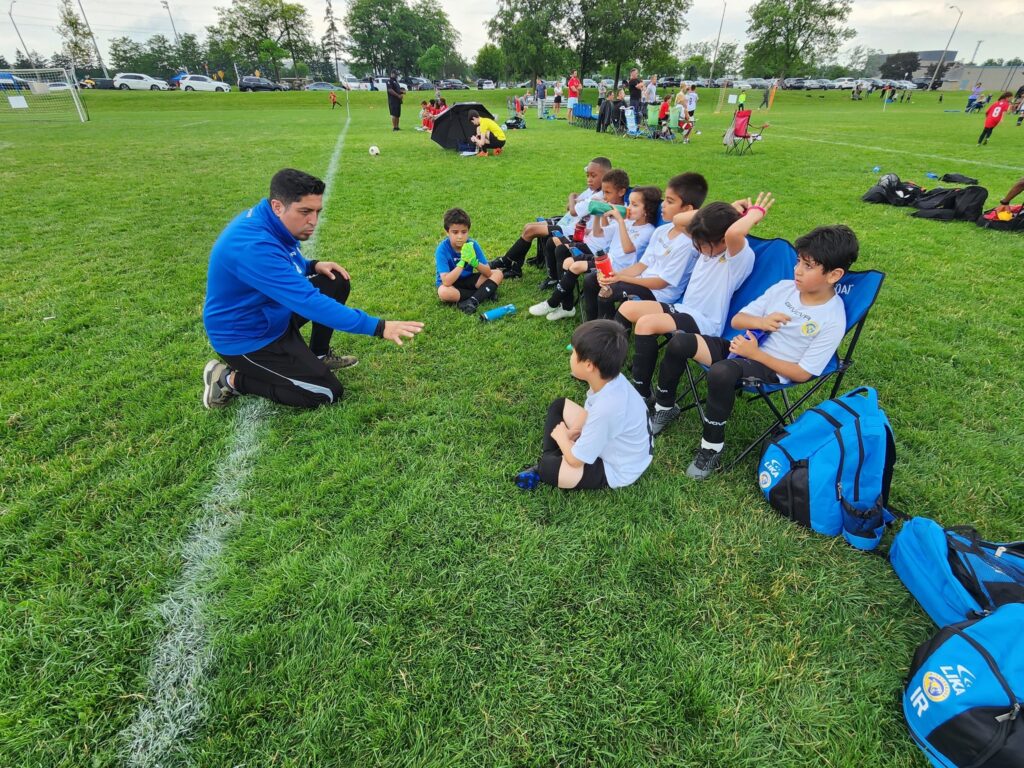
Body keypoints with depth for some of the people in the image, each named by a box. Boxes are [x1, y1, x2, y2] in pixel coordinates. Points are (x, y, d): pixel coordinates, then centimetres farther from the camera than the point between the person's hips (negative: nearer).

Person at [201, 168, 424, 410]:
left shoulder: (270, 221, -4)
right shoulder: (254, 246, -34)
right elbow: (309, 302, -39)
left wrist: (313, 266, -5)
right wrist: (378, 327, -41)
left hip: (273, 315, 9)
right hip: (246, 338, -9)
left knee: (337, 282, 4)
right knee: (327, 393, -10)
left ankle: (319, 355, 20)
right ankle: (230, 379, 0)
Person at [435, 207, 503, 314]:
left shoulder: (472, 244, -14)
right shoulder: (442, 249, -24)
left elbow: (488, 273, -16)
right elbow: (446, 282, -34)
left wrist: (475, 262, -34)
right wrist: (462, 262, -39)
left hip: (468, 279, 4)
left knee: (497, 274, -11)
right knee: (443, 292, -38)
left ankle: (473, 301, -30)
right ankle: (485, 293, -22)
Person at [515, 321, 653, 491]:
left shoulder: (606, 409, -40)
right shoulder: (610, 378, -17)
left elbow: (575, 459, -26)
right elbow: (589, 411, 7)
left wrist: (560, 435, -7)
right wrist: (571, 432, -8)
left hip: (615, 470, -8)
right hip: (608, 438, 8)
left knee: (547, 468, -23)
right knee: (559, 406, 12)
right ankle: (550, 458, 4)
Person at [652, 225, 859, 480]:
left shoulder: (832, 320, -12)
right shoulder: (784, 287, 3)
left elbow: (802, 373, -13)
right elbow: (737, 320, 7)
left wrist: (756, 354, -18)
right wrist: (760, 321, -15)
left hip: (772, 370, -6)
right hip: (744, 347, 6)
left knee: (721, 372, -39)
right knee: (679, 343, -13)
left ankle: (712, 446, -19)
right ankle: (665, 407, 7)